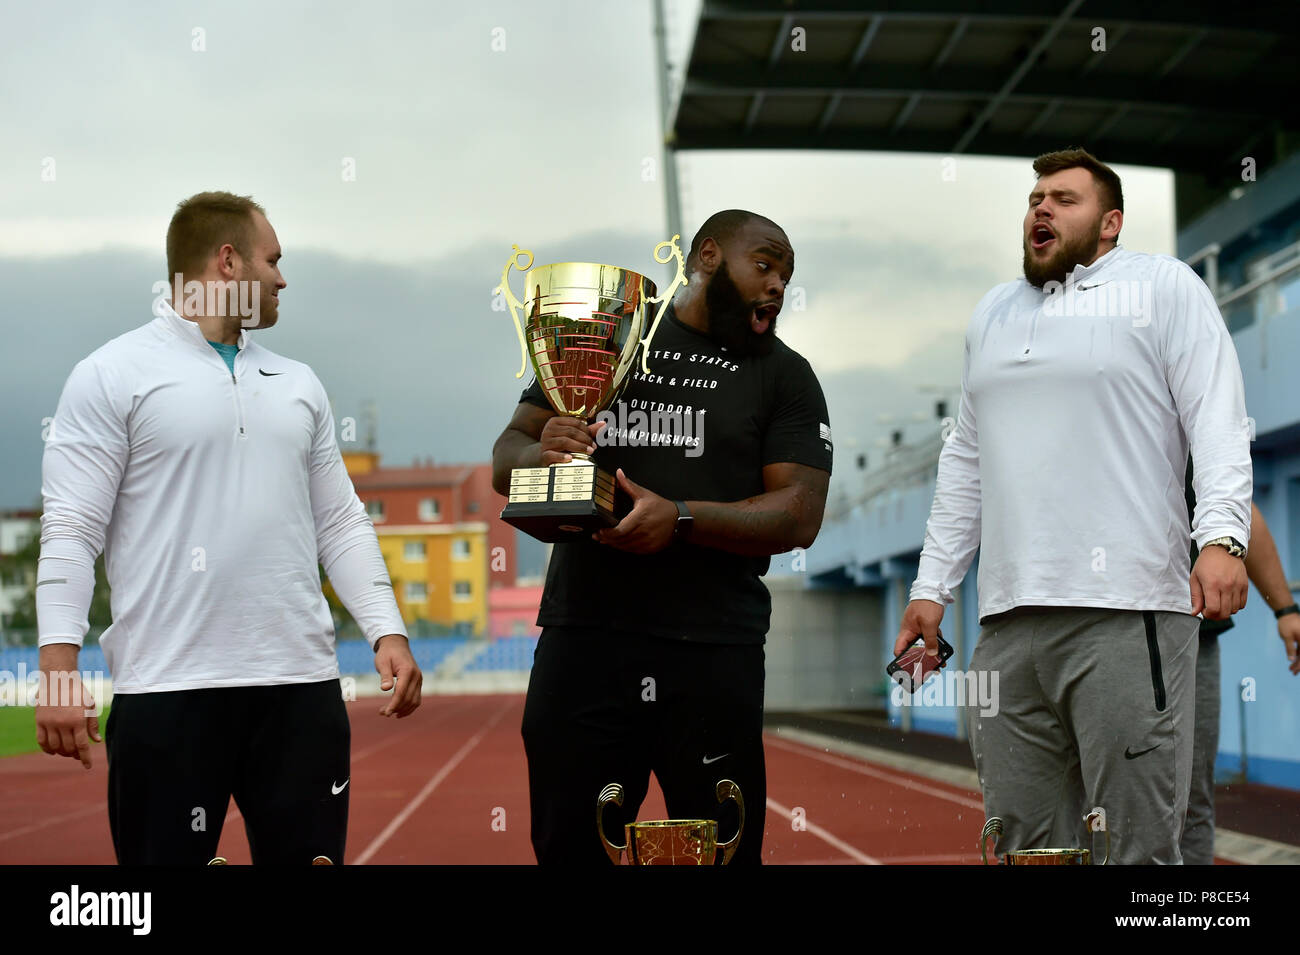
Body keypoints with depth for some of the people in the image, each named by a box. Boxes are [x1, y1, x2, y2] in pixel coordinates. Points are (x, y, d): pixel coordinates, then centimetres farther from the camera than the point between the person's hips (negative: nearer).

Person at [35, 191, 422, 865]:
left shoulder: (299, 384, 17)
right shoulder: (113, 375, 1)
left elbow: (340, 525, 17)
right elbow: (70, 531, -5)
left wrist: (387, 633, 5)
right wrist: (59, 666, -15)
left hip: (301, 684, 5)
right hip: (167, 690, -4)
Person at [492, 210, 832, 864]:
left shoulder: (785, 376, 12)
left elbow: (800, 515, -1)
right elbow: (506, 458, 13)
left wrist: (681, 520, -16)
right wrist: (539, 453, -11)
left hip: (714, 655, 0)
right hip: (584, 637, 1)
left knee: (723, 853, 2)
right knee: (569, 847, 3)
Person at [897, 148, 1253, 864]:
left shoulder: (1164, 287, 8)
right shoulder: (992, 314, 25)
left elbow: (1218, 422, -3)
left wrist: (1221, 536, -19)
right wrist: (931, 587, 20)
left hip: (1128, 616, -5)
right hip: (1007, 624, 5)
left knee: (1138, 845, -7)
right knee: (1022, 845, 4)